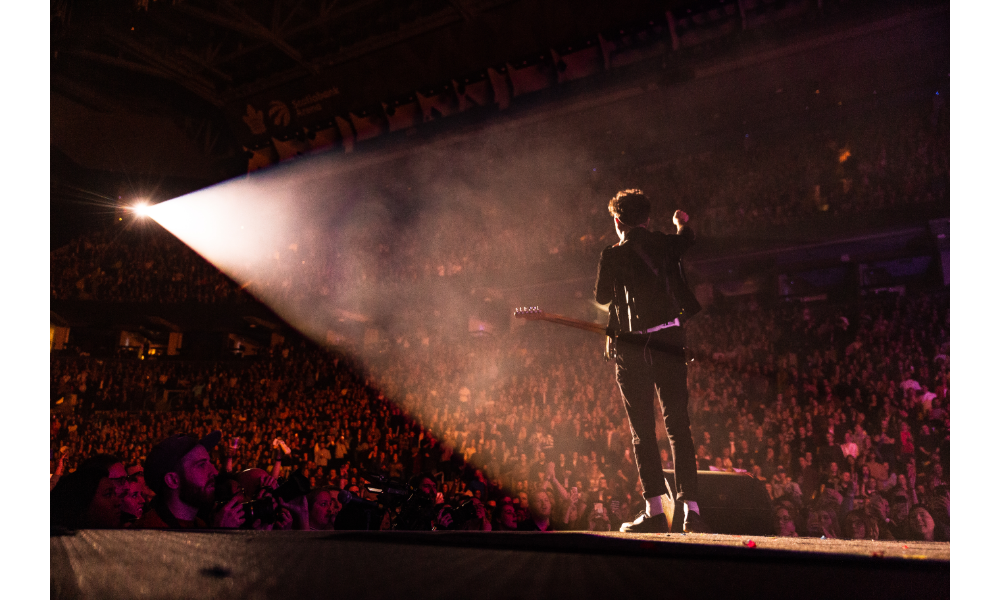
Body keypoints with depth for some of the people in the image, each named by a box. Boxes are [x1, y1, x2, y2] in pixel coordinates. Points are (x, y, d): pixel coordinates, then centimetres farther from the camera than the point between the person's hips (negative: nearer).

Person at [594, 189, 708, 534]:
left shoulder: (613, 256, -4)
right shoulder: (666, 244, 7)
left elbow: (601, 298, 9)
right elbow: (687, 238, 32)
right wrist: (683, 223, 53)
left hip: (632, 347, -3)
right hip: (669, 341, 3)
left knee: (643, 431, 4)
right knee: (678, 426, 8)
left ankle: (655, 510, 4)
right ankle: (690, 508, 4)